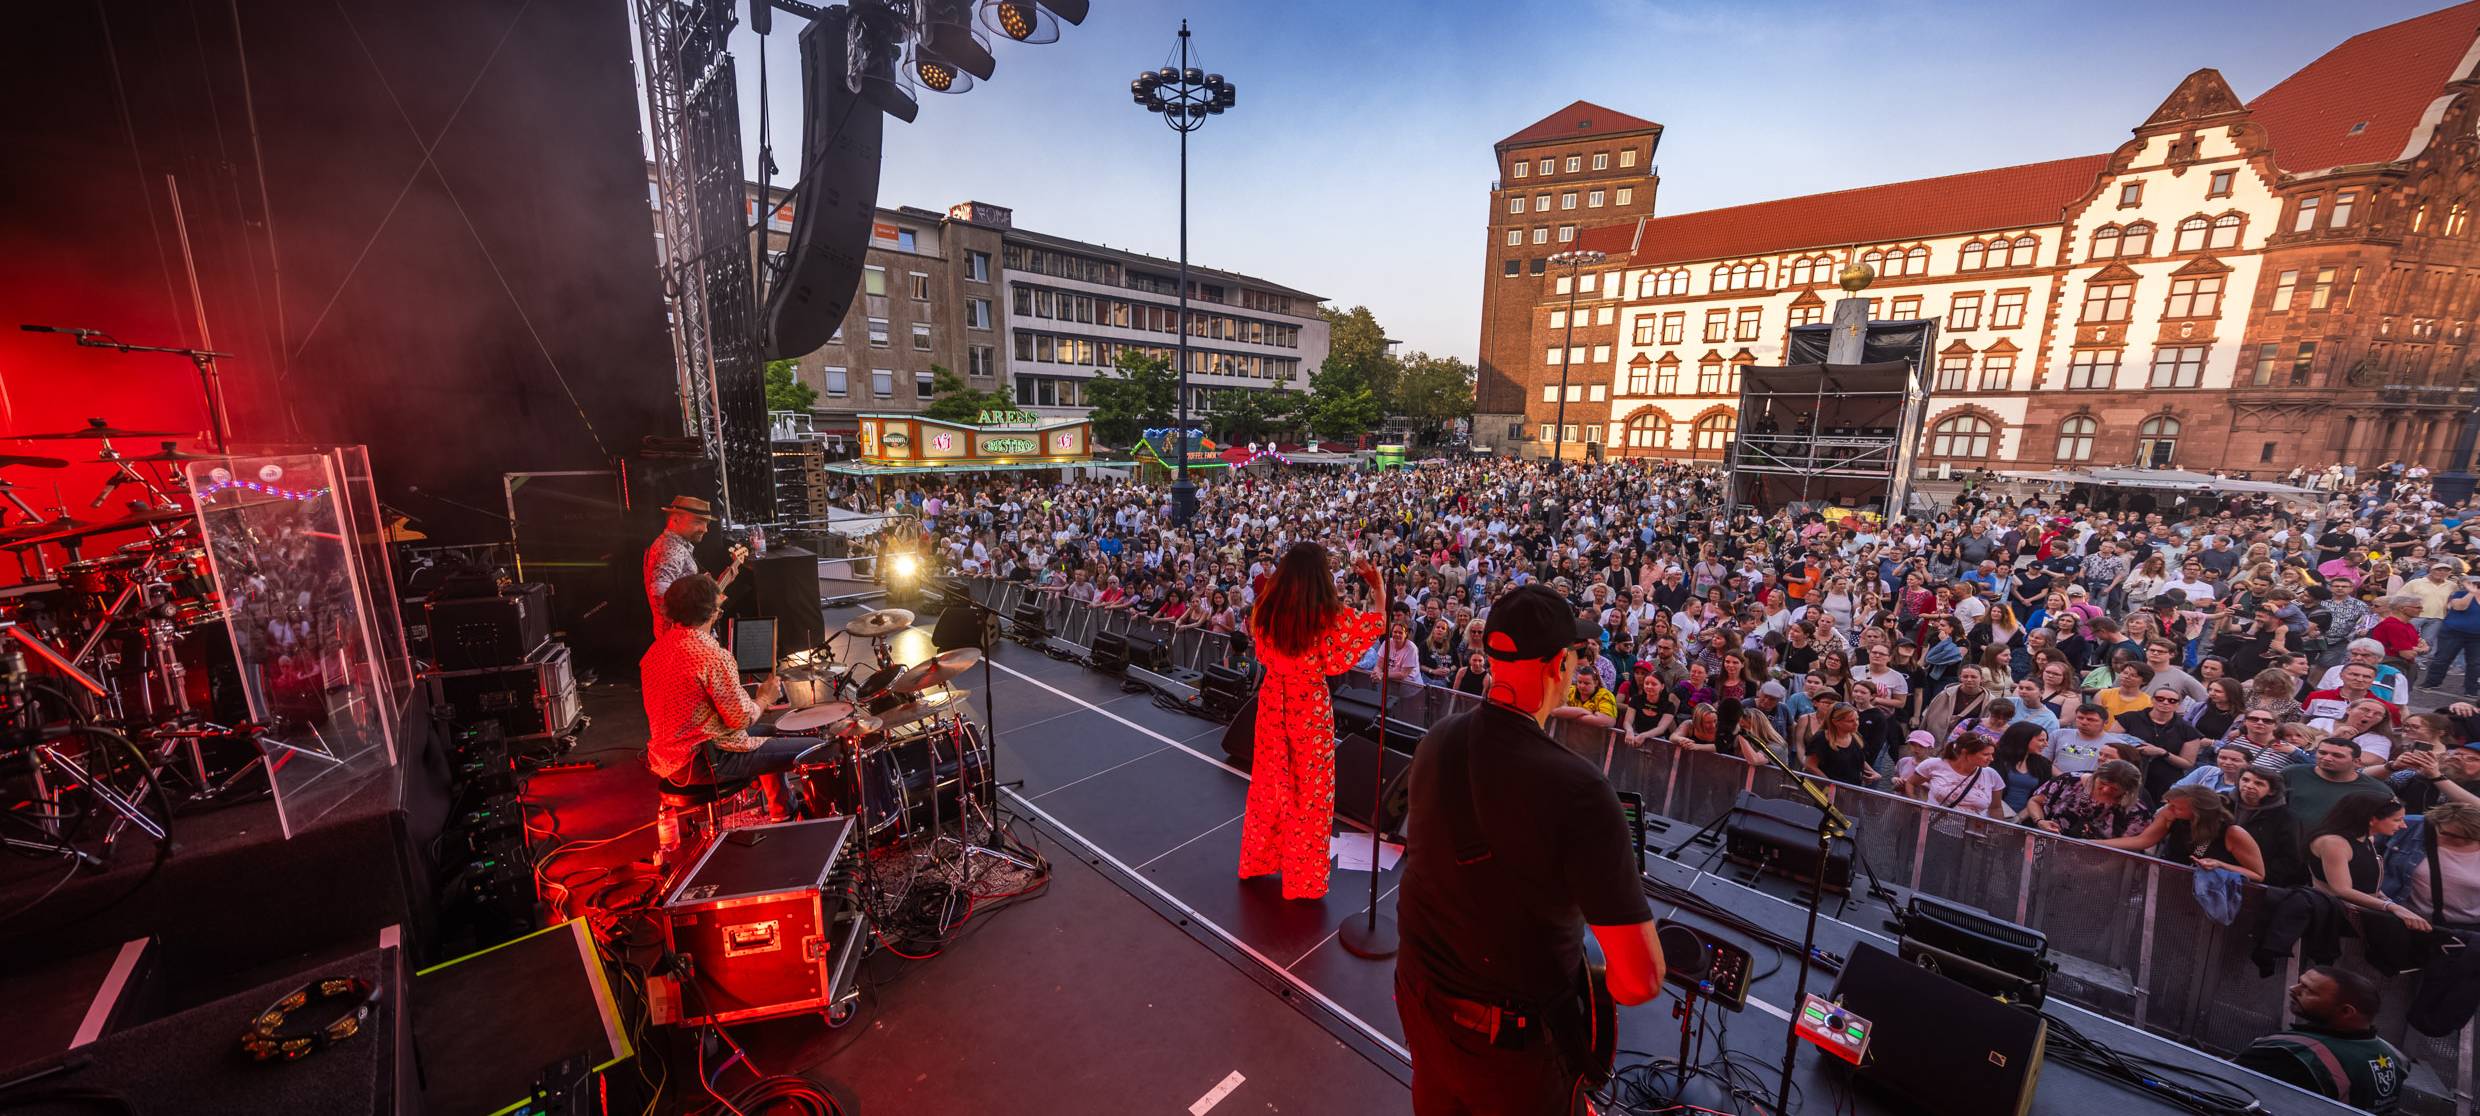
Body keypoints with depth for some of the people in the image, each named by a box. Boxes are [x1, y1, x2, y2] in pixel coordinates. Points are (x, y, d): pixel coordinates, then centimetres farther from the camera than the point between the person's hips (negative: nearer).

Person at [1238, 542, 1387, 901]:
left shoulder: (1266, 610, -10)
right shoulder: (1329, 616, -21)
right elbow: (1380, 622, -9)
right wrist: (1377, 583, 5)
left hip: (1273, 704, 4)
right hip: (1310, 709, -4)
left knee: (1269, 784, 21)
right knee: (1309, 791, 12)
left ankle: (1259, 859, 38)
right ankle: (1302, 877, 26)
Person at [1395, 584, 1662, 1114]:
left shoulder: (1436, 741, -12)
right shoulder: (1577, 789, -31)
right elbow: (1641, 980, -25)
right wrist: (1599, 992, -4)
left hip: (1419, 992, 5)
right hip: (1513, 1036, -5)